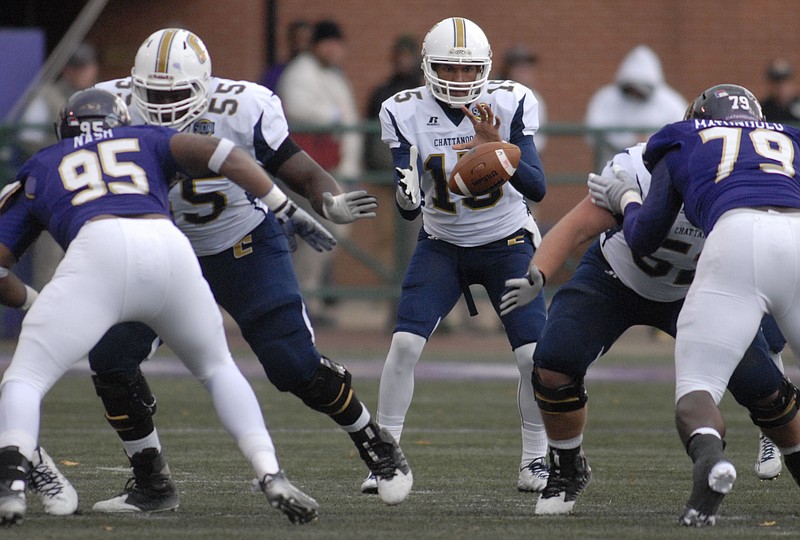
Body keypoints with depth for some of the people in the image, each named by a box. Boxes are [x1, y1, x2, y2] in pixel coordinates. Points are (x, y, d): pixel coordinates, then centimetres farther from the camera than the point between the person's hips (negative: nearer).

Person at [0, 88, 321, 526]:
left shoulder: (39, 168, 33)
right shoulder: (145, 141, 35)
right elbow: (219, 154, 18)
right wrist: (289, 211, 24)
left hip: (99, 252, -2)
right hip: (170, 248, 2)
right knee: (217, 368, 26)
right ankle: (272, 477, 10)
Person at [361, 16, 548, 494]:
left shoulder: (510, 104, -17)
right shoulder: (406, 112, -13)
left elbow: (537, 189, -23)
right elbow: (408, 207, -15)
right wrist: (407, 197, -40)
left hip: (507, 243, -1)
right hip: (442, 246, 1)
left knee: (534, 354, -12)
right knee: (405, 344, -16)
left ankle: (536, 460, 6)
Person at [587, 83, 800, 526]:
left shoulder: (683, 147, 30)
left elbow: (643, 239, 32)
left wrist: (626, 200, 52)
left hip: (738, 239, -2)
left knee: (697, 388, -3)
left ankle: (709, 457, -34)